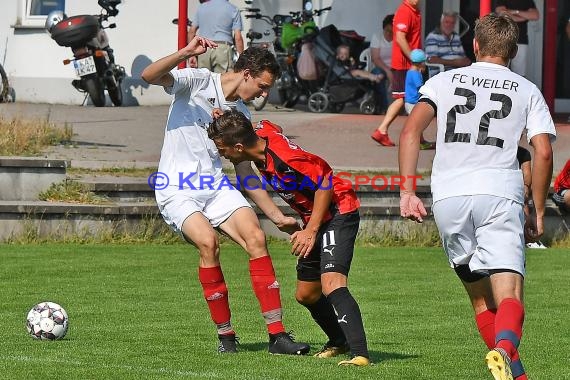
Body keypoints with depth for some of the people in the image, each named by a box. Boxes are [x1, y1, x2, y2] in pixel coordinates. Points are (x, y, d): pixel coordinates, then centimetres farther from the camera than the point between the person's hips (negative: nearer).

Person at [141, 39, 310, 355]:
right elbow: (149, 76, -19)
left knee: (255, 237, -16)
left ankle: (277, 335, -16)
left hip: (215, 187, 6)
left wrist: (278, 216, 18)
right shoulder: (197, 81, -2)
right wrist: (185, 53, -33)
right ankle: (225, 335, -14)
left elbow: (245, 172, 22)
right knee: (208, 241, -28)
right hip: (176, 190, -6)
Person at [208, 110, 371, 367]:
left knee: (331, 284, -27)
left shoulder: (286, 160, -30)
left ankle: (360, 354, -35)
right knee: (306, 294, 16)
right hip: (315, 219, 10)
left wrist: (311, 231, -20)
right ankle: (339, 342, 35)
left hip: (338, 213, -10)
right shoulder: (262, 132, -5)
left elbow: (325, 183, -22)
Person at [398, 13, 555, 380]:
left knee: (481, 299, 15)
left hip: (448, 198, 2)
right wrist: (538, 213, 10)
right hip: (500, 196, -2)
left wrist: (407, 191, 1)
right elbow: (543, 153, 2)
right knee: (510, 298, -13)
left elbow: (411, 131, 1)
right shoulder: (527, 91, 13)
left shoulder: (444, 81, 16)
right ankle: (504, 349, -43)